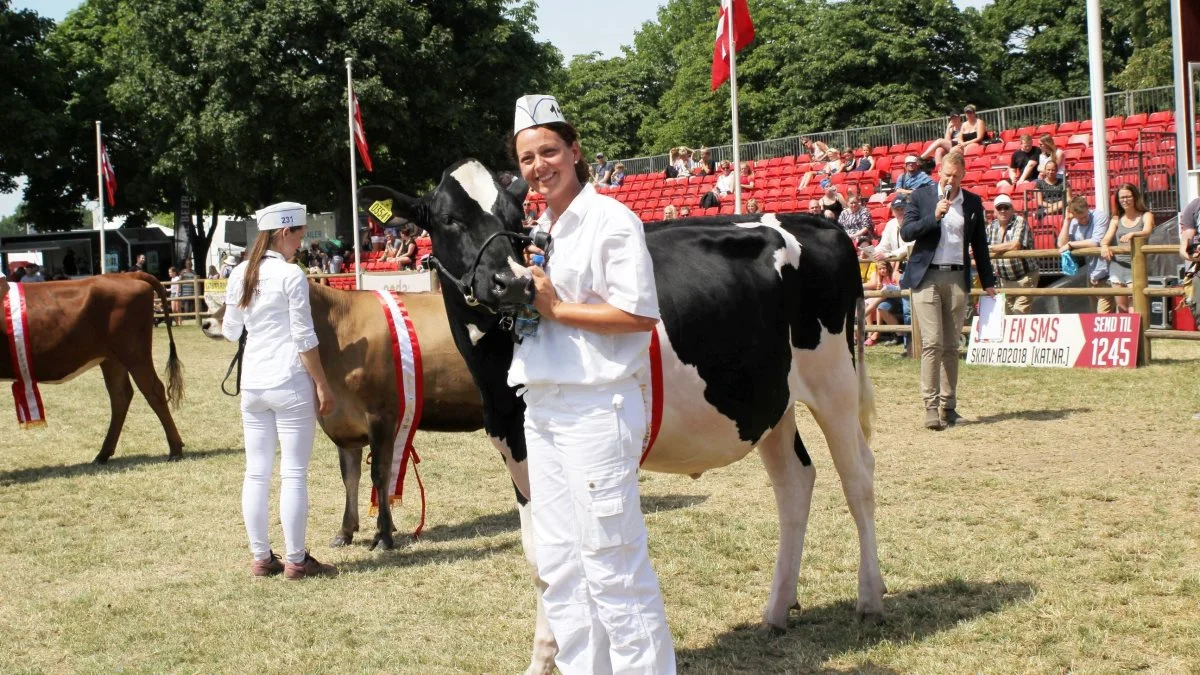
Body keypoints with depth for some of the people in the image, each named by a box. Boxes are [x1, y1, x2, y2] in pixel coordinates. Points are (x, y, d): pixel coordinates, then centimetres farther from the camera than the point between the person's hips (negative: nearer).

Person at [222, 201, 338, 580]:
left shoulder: (240, 275, 7)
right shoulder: (291, 275, -10)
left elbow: (230, 332, 14)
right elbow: (304, 338, -11)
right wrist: (322, 385, -5)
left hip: (252, 384, 6)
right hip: (291, 383, -6)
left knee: (256, 473, 10)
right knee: (294, 473, 0)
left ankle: (261, 558, 15)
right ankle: (296, 560, 4)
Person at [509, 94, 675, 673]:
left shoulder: (611, 220, -8)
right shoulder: (538, 232, 16)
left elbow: (639, 315, -15)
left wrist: (556, 307, -14)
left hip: (597, 406, -8)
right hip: (541, 411, 8)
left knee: (612, 565, -5)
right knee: (559, 565, 12)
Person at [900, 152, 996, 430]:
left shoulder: (973, 203, 10)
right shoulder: (921, 196, 3)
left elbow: (979, 245, 15)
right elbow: (906, 232, -4)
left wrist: (988, 282, 15)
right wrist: (934, 216, -16)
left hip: (957, 278, 3)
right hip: (927, 276, -3)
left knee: (951, 345, 7)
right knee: (932, 342, -10)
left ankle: (948, 405, 14)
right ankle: (931, 406, -10)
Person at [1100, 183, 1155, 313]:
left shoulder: (1145, 216, 5)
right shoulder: (1116, 220, 15)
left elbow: (1147, 231, -15)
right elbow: (1106, 239, 4)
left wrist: (1132, 234, -38)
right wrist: (1104, 246, -22)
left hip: (1136, 264, -4)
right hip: (1117, 263, 4)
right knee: (1121, 307, 6)